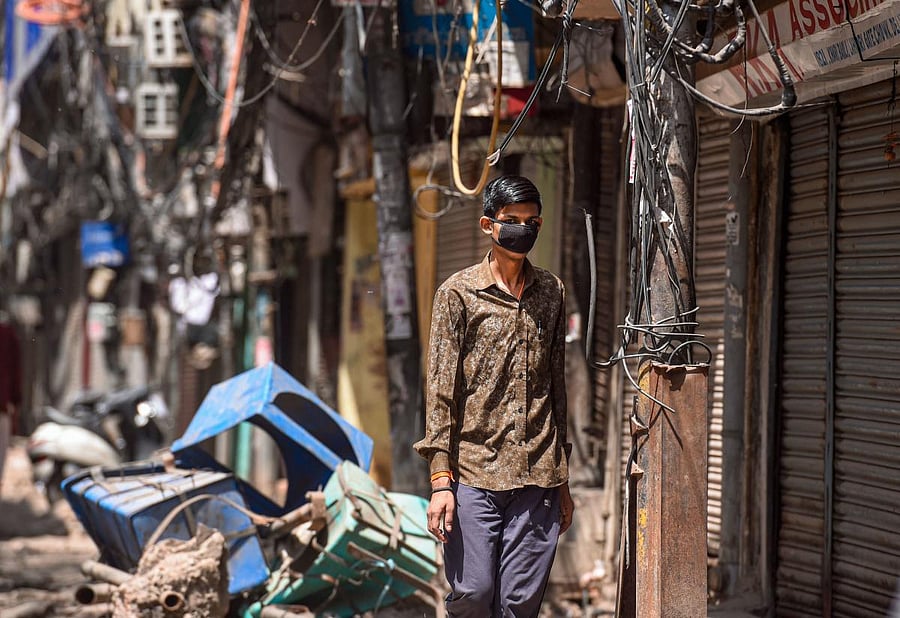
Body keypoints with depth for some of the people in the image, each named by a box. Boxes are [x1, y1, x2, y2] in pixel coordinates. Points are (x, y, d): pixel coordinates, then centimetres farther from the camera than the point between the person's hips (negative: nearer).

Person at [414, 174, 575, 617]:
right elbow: (441, 391, -3)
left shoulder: (551, 292, 13)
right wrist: (440, 481, -10)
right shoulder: (458, 293, 0)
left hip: (537, 479, 3)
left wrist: (562, 480, 16)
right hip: (474, 473, -3)